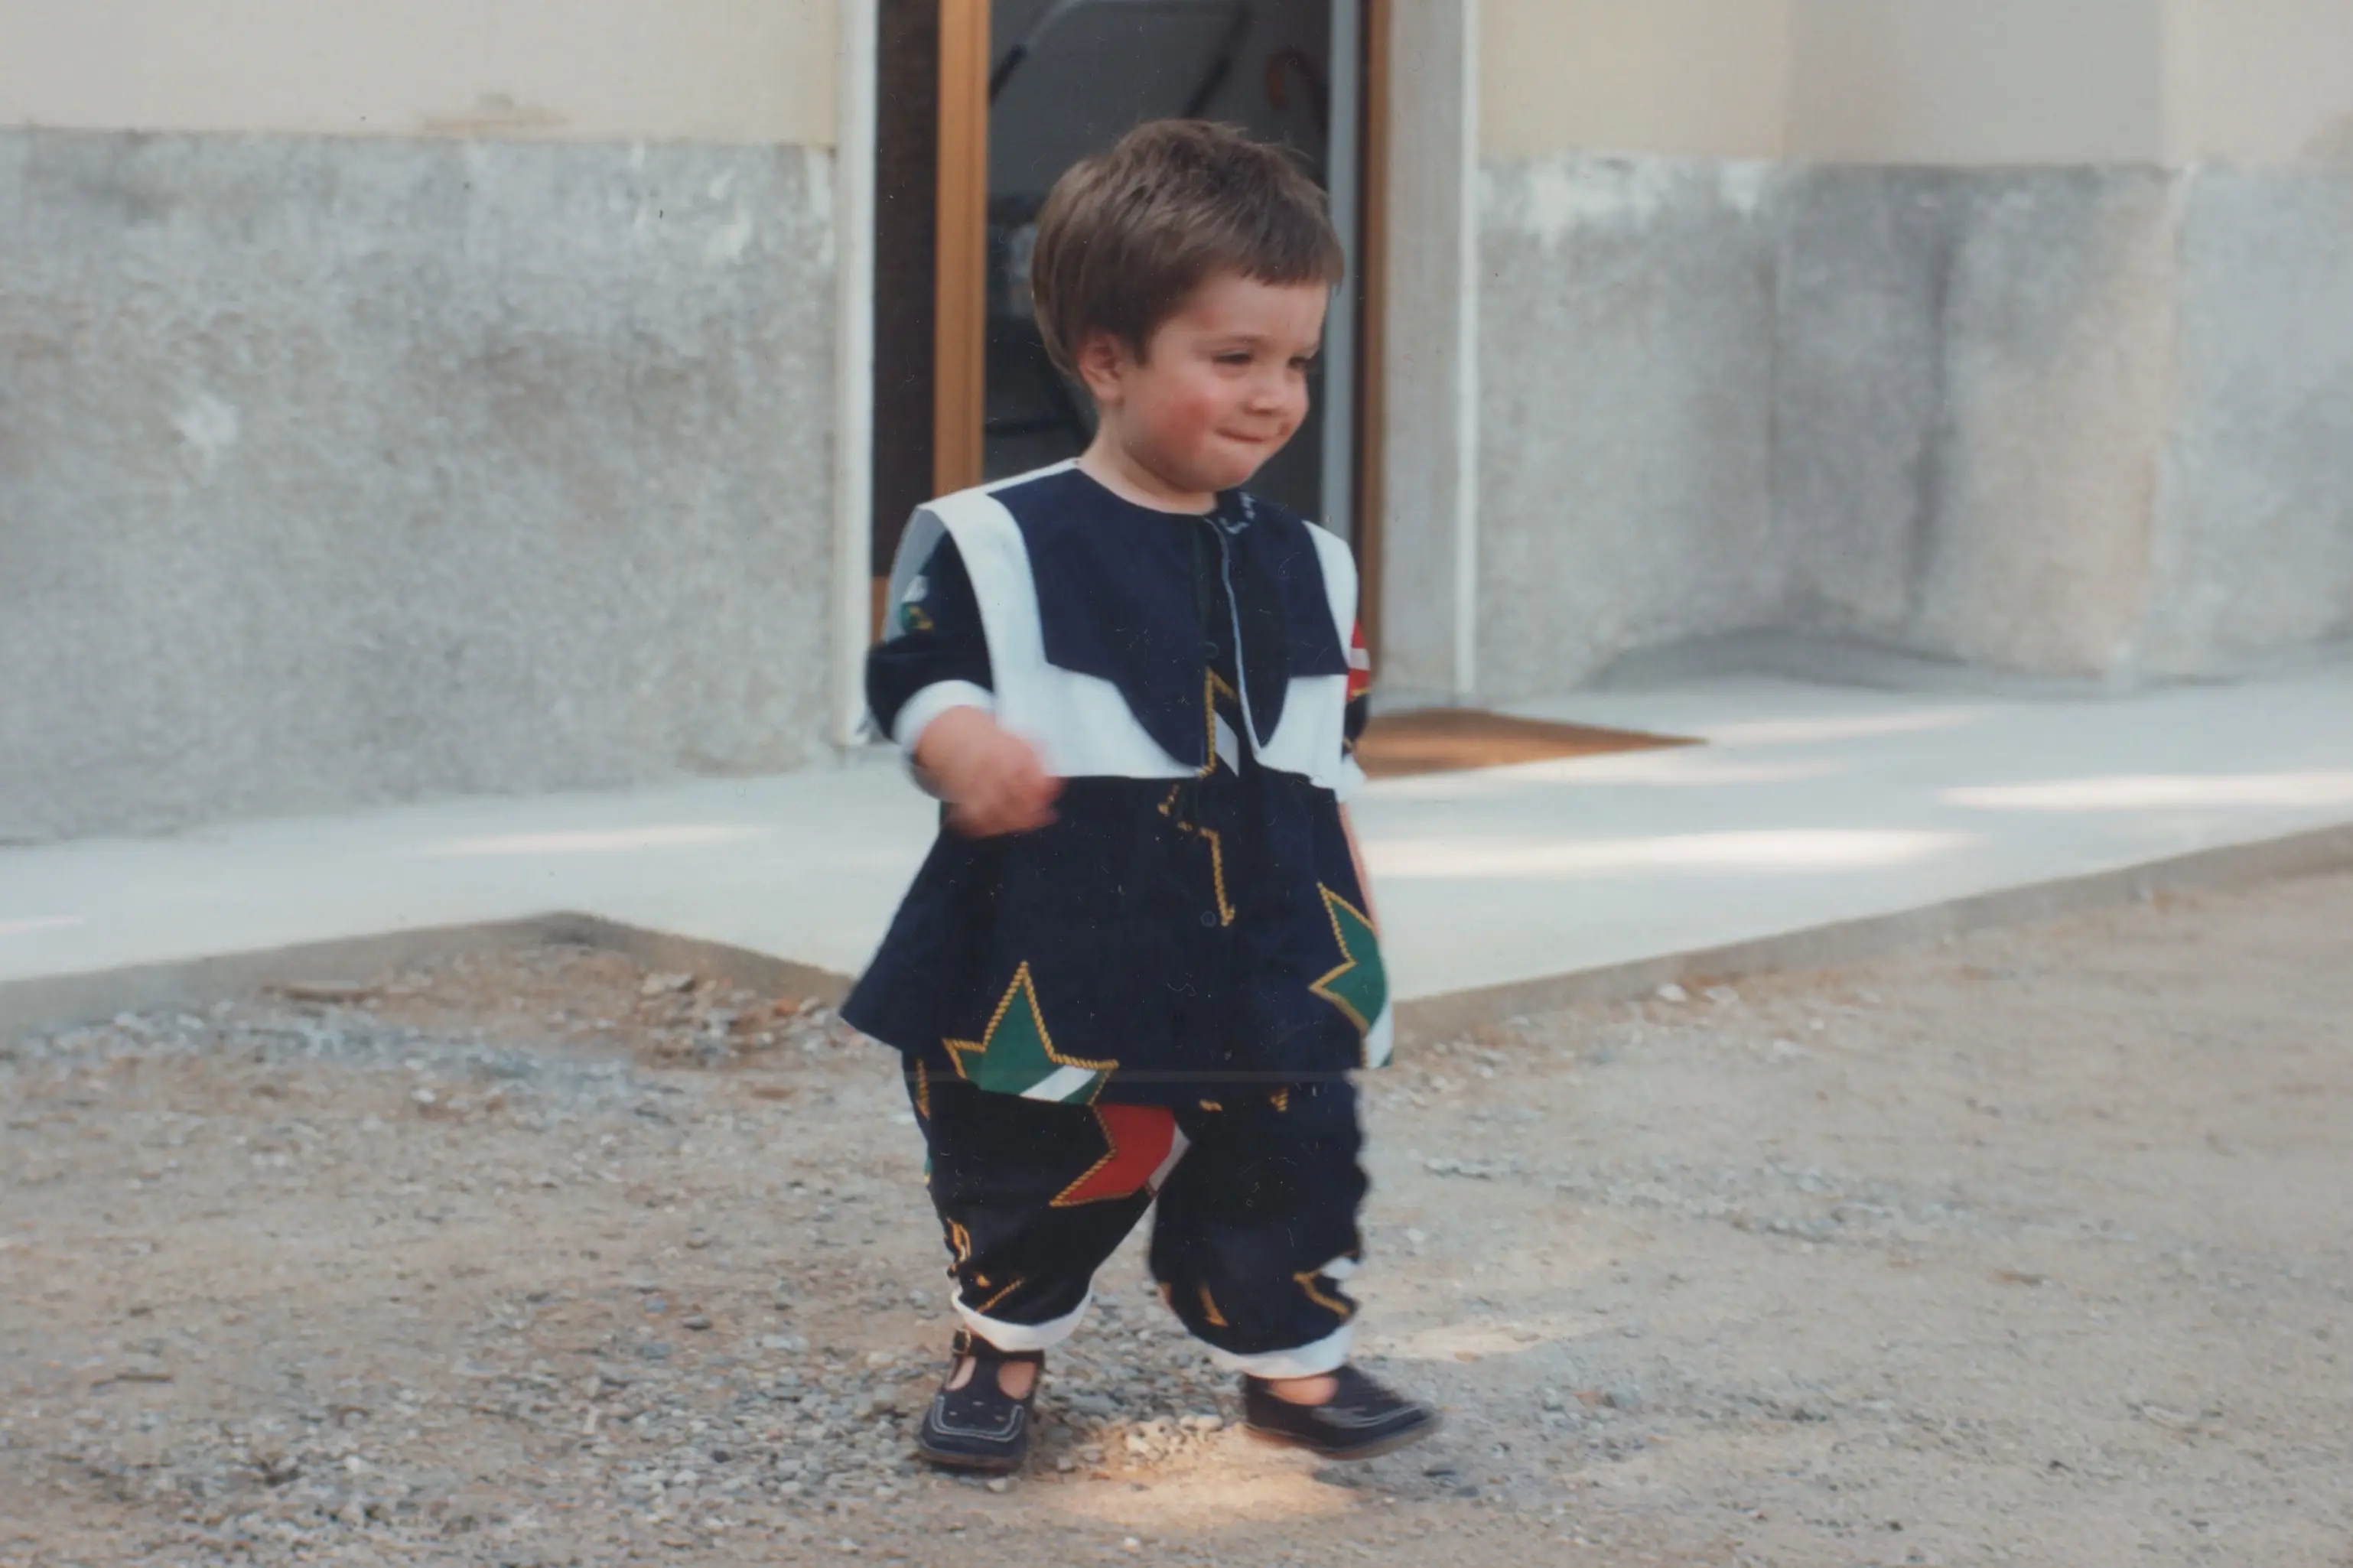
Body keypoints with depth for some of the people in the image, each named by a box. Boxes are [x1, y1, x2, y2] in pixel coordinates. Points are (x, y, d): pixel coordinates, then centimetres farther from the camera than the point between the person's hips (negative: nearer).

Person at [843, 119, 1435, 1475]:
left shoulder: (1306, 569, 8)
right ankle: (1005, 1348, 33)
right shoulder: (998, 543, -9)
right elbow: (915, 673, -9)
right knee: (1034, 1162, 10)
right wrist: (958, 738, -30)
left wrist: (1344, 904, 15)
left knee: (1289, 1155, 7)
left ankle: (1295, 1361, 25)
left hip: (1269, 953, 3)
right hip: (1057, 951, -3)